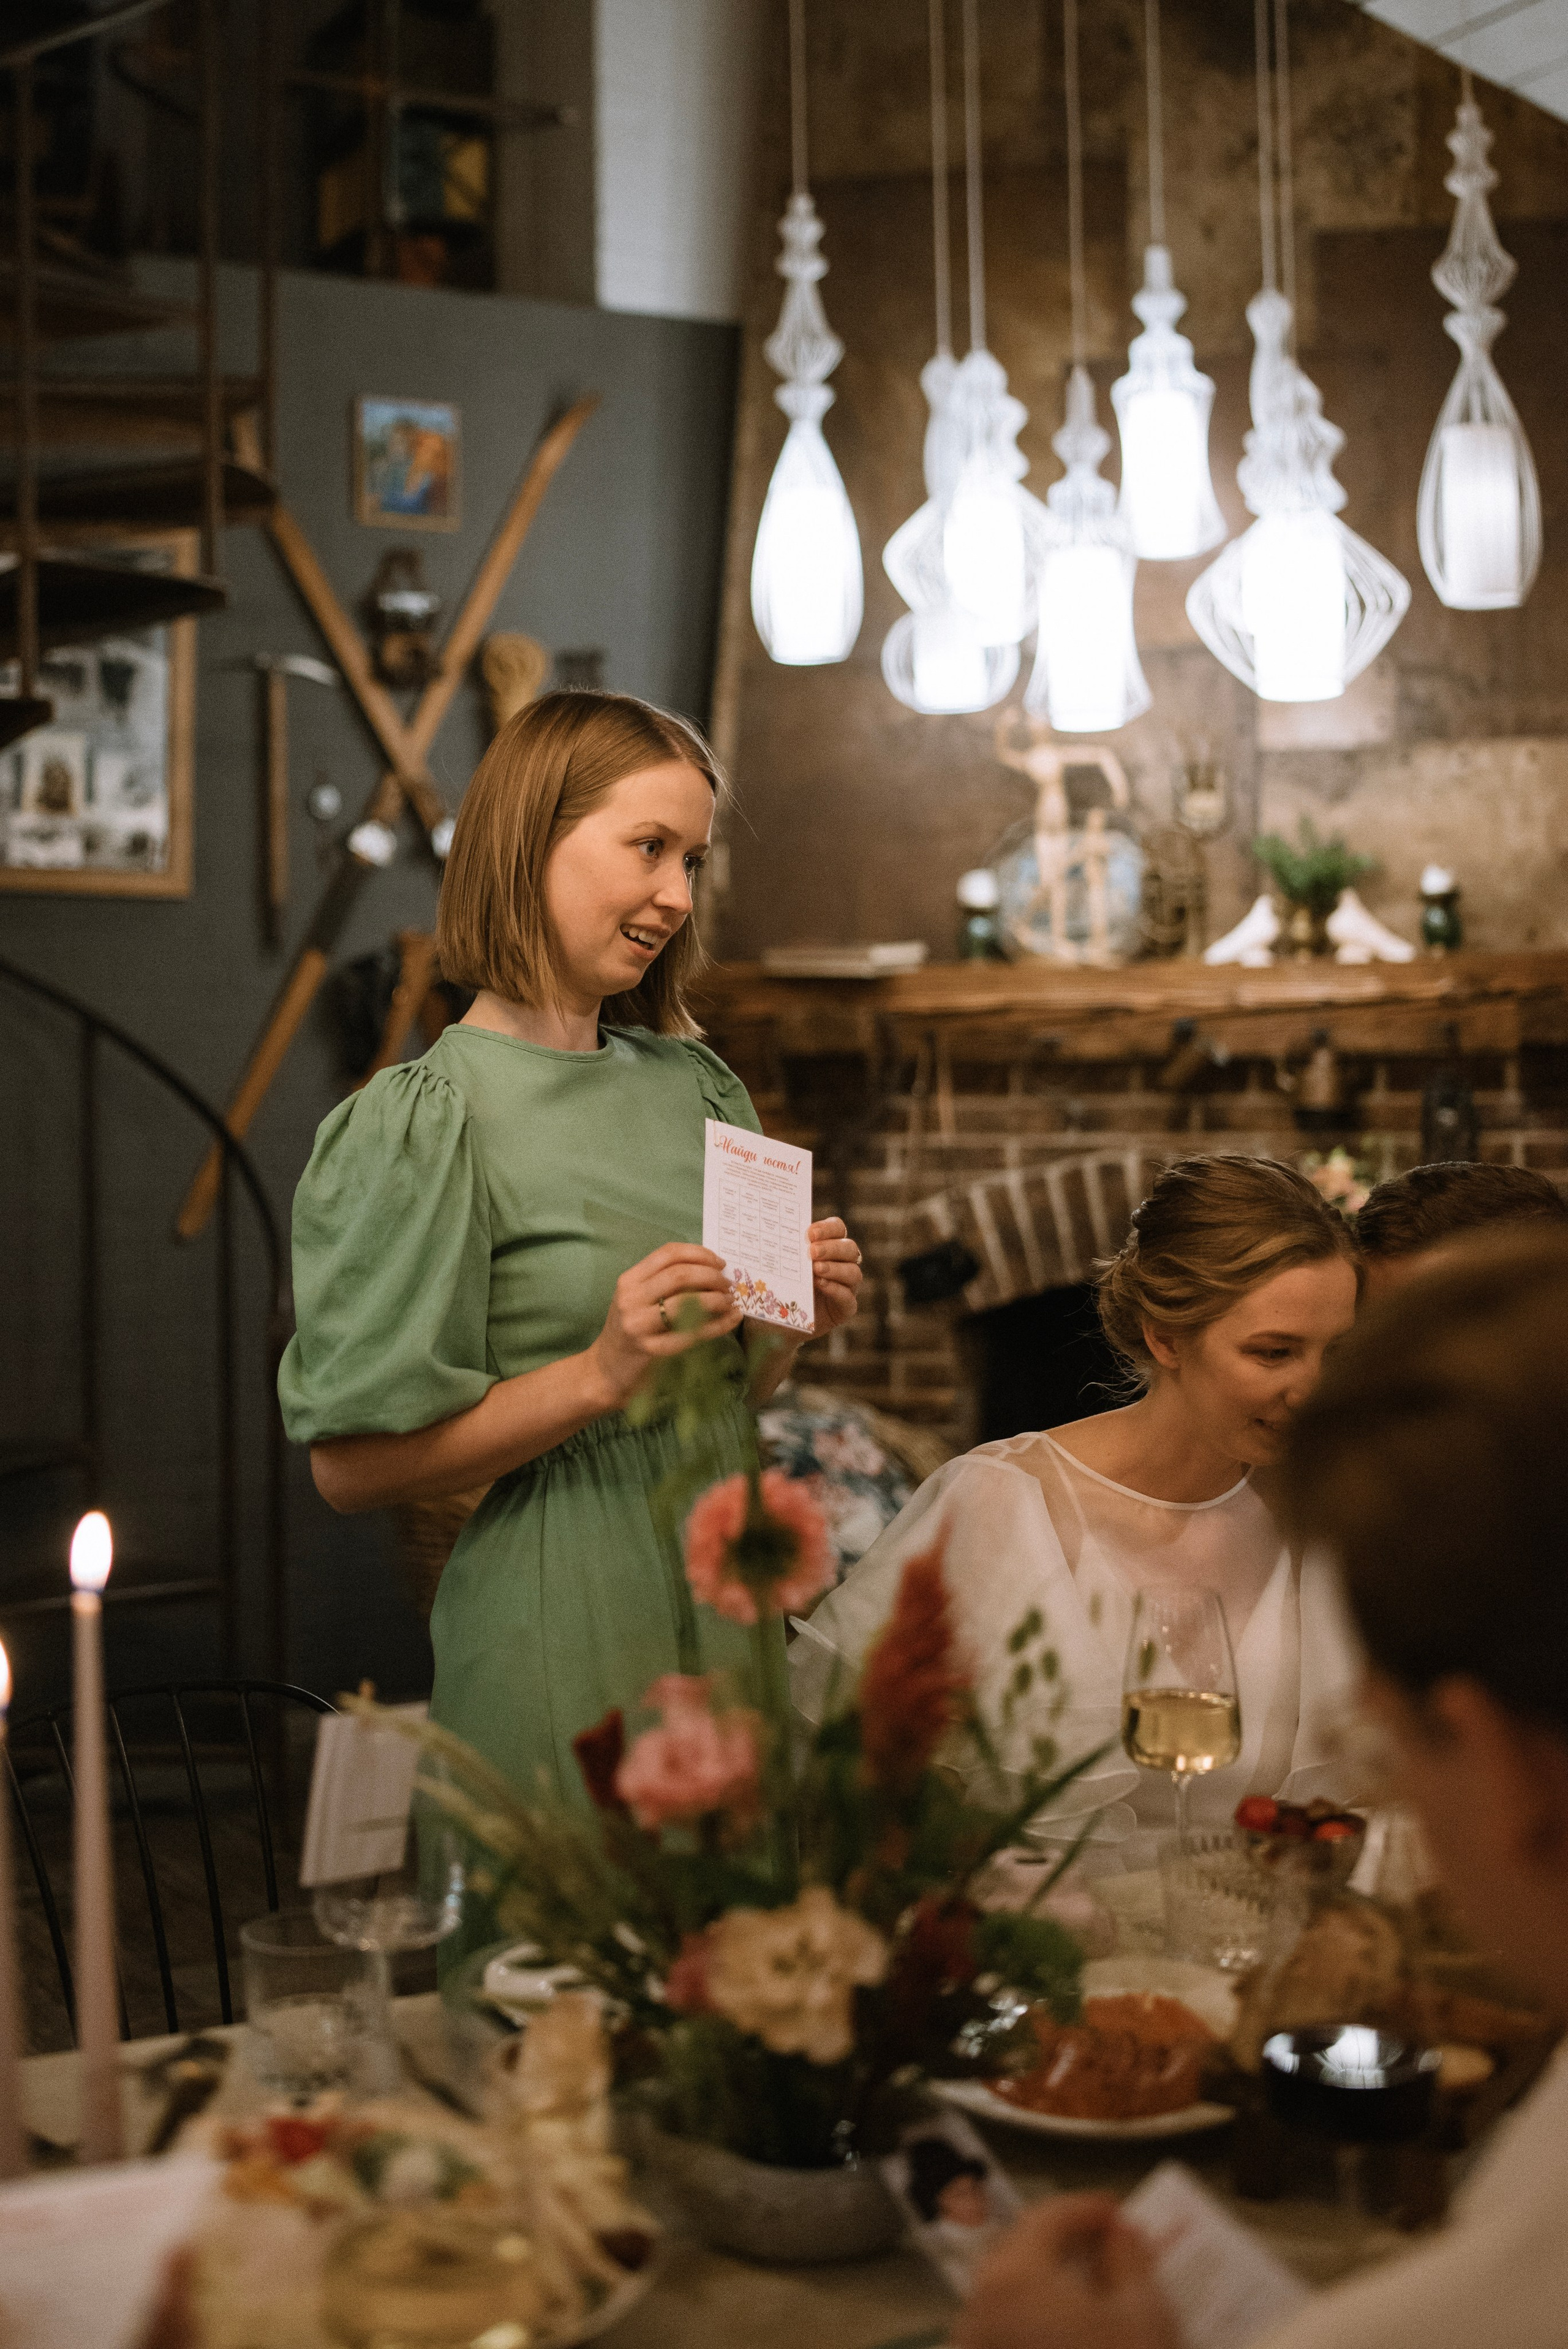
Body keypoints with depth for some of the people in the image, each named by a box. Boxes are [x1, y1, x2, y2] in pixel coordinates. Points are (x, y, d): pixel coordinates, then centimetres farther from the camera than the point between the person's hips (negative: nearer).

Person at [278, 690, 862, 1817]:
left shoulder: (699, 1087, 10)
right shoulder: (428, 1122, -11)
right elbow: (353, 1461, -14)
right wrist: (599, 1376, -21)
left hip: (729, 1599, 6)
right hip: (563, 1642, -6)